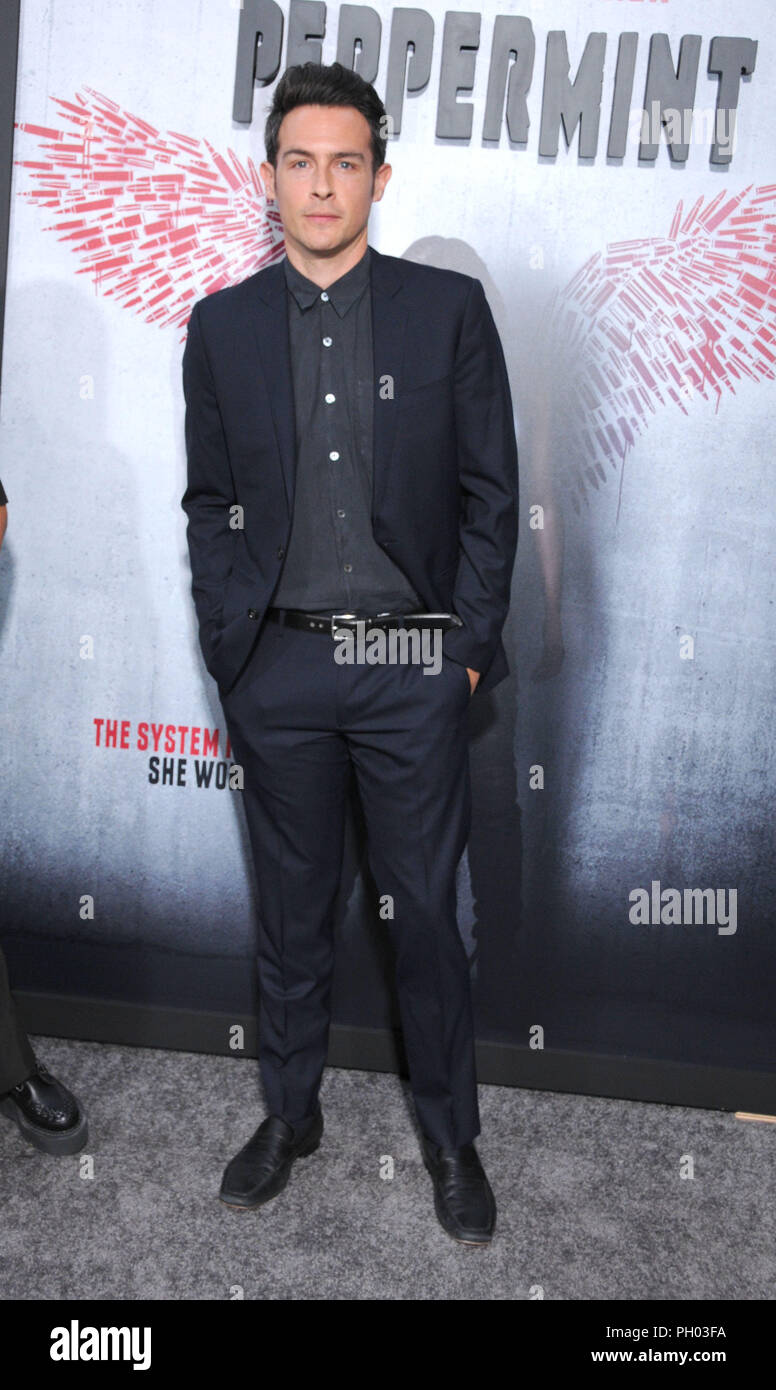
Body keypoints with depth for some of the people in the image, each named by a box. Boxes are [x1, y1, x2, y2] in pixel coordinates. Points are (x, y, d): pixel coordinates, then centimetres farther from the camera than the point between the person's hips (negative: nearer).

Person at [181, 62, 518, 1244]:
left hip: (412, 666, -1)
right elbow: (209, 503, 9)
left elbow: (491, 491, 1)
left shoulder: (449, 310, 1)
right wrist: (225, 649, 2)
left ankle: (450, 1135, 29)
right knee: (291, 910, 15)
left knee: (426, 912, 8)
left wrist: (470, 646, -5)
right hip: (279, 668, 2)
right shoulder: (222, 325, 6)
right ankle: (290, 1114, 35)